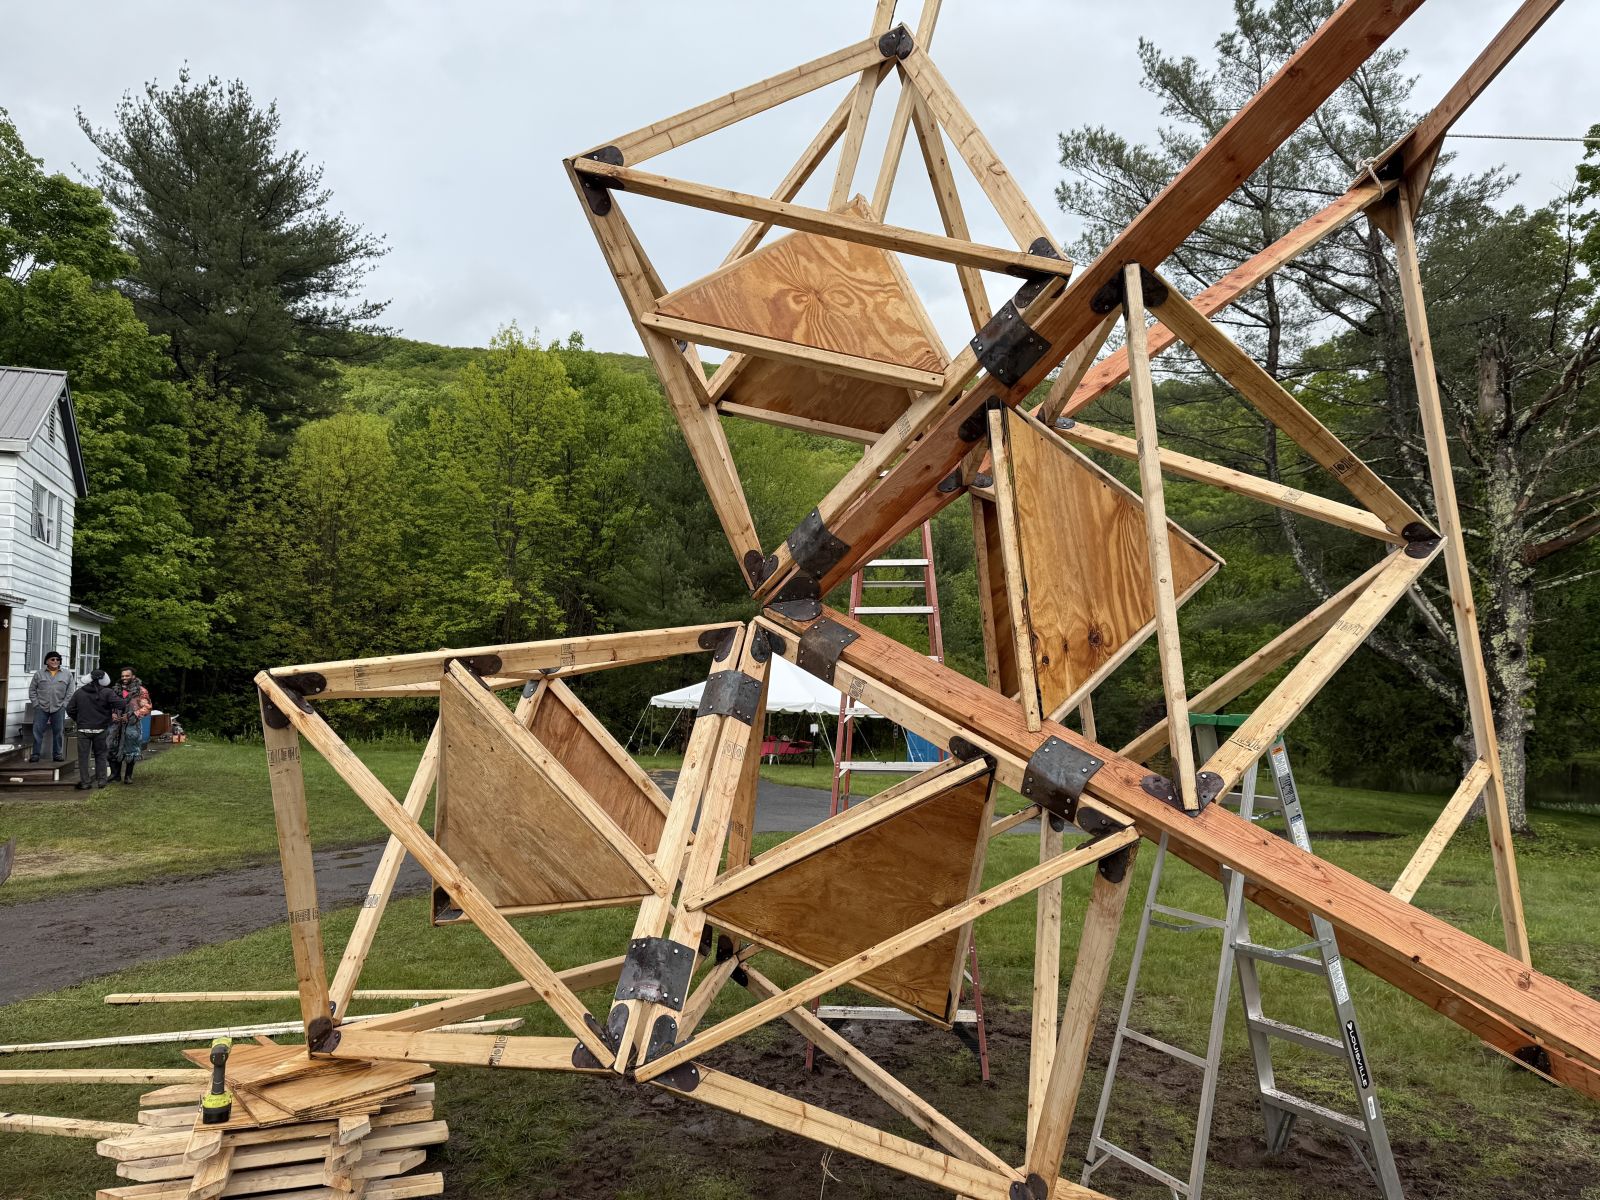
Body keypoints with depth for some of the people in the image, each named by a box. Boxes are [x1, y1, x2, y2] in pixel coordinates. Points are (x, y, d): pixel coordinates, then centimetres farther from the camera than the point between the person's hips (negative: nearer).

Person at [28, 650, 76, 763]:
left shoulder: (67, 674, 8)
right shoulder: (39, 674, 8)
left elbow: (70, 691, 6)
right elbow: (32, 690, 9)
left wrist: (64, 704, -3)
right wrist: (36, 704, -1)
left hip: (59, 708, 0)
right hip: (41, 707, 0)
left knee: (58, 731, 3)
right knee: (38, 731, -3)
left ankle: (57, 754, 11)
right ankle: (36, 754, 2)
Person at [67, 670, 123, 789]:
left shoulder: (79, 692, 4)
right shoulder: (107, 693, -8)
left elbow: (70, 709, 7)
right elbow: (121, 704, -16)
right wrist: (129, 701, 5)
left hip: (83, 729, 1)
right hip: (100, 730, -1)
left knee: (83, 756, 6)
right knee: (100, 755, 13)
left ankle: (85, 782, 3)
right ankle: (101, 780, 11)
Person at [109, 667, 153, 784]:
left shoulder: (140, 691, 1)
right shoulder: (116, 690, 12)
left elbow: (146, 707, -4)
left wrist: (134, 715, -15)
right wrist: (112, 715, -3)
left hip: (132, 725, -4)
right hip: (116, 724, 4)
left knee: (130, 751, 2)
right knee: (114, 749, 5)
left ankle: (128, 776, 11)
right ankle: (115, 773, 17)